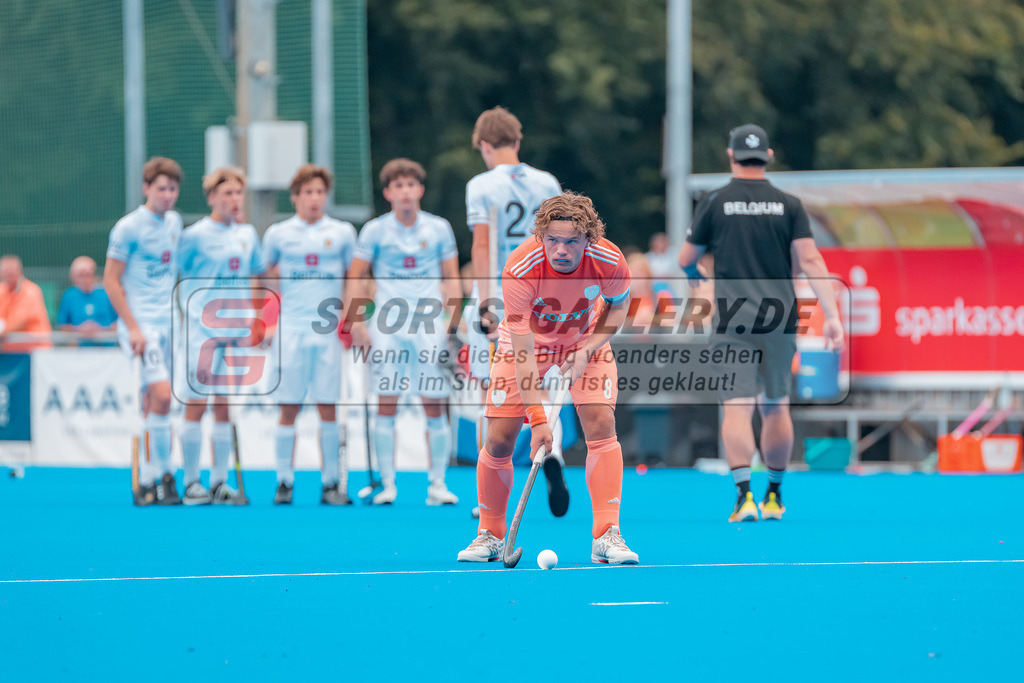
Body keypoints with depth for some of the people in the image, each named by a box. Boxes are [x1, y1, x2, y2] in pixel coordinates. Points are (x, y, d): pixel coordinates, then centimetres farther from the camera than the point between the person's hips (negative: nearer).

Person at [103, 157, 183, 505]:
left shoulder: (174, 222, 10)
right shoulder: (129, 227, -10)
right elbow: (111, 280, -9)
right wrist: (133, 328, -14)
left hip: (168, 323, 7)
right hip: (141, 324, -7)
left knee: (152, 401, 9)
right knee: (162, 394, -17)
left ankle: (147, 479, 13)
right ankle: (163, 474, -11)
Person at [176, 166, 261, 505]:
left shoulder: (248, 234, 11)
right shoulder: (195, 235, -5)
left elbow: (255, 273, 22)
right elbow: (173, 274, 0)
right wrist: (191, 310, -3)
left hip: (234, 331, 5)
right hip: (202, 330, -5)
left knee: (224, 406, 6)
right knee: (196, 404, -3)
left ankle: (220, 482, 9)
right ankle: (192, 483, 2)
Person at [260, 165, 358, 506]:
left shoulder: (342, 232, 7)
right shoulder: (278, 234, 6)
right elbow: (263, 276, 16)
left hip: (328, 330, 0)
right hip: (291, 329, 0)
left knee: (328, 408, -1)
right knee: (288, 409, -1)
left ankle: (330, 483, 4)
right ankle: (284, 481, 6)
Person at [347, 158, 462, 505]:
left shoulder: (439, 228, 6)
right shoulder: (375, 230, 4)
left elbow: (450, 279, 10)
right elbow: (356, 278, 6)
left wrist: (453, 321, 0)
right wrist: (355, 322, -4)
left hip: (429, 326, 0)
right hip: (387, 326, 0)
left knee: (434, 406, -2)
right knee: (387, 404, -2)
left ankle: (437, 483, 4)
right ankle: (387, 483, 3)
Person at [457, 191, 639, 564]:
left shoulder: (609, 261, -28)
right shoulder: (519, 271, -35)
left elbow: (618, 304, -4)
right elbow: (523, 353, -33)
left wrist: (586, 351, -18)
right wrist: (538, 419, -38)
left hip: (585, 342, 1)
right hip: (525, 342, -1)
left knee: (601, 423, -18)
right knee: (499, 439, -8)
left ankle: (606, 536, -14)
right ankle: (490, 535, 13)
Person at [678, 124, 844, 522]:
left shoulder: (714, 203, 1)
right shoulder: (788, 205, 3)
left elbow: (685, 260, 9)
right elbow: (810, 261, -5)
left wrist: (693, 274, 33)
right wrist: (832, 315, -7)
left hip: (732, 320, -2)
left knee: (737, 407, -7)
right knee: (776, 406, 15)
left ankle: (744, 495, -22)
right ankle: (774, 496, 24)